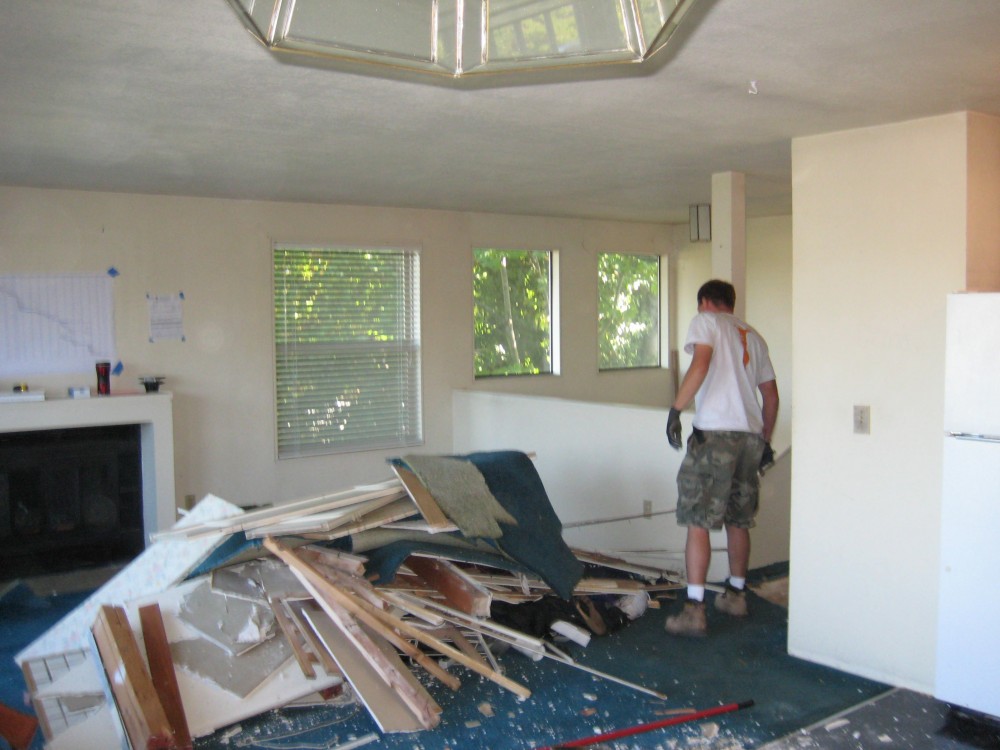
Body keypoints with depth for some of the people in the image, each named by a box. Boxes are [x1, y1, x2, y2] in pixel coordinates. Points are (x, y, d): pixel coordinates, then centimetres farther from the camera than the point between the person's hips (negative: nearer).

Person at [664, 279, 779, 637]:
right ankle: (735, 594, 30)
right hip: (751, 435, 7)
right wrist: (765, 441, 28)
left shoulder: (705, 320, 5)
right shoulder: (753, 336, 22)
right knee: (738, 522, 18)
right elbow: (771, 395, 21)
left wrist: (675, 410, -14)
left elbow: (701, 364, -14)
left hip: (715, 433, -7)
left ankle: (694, 609, -8)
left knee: (698, 522, -5)